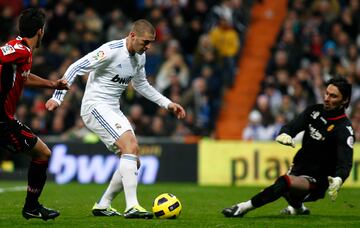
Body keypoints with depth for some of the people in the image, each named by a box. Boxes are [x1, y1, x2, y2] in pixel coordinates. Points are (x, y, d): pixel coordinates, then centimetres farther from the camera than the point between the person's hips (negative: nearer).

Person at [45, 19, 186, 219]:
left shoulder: (140, 57, 8)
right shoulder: (111, 51, -18)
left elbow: (141, 85, 26)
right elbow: (75, 68, -17)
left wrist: (167, 103, 21)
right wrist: (57, 97, -21)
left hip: (113, 110, 9)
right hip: (95, 106, -9)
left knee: (133, 162, 4)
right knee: (131, 146, -26)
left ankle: (102, 206, 15)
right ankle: (132, 207, -30)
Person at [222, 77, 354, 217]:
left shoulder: (344, 129, -18)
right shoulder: (314, 111, 2)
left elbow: (345, 163, -28)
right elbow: (291, 126, -4)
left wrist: (338, 180, -50)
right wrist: (284, 134, -29)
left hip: (316, 180, -8)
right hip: (298, 169, 8)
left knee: (285, 182, -34)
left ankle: (243, 208, -32)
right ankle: (298, 207, 56)